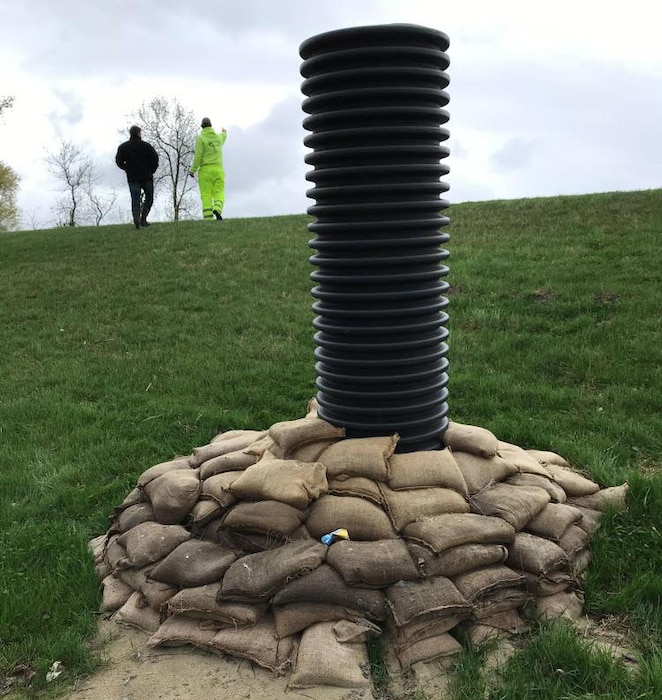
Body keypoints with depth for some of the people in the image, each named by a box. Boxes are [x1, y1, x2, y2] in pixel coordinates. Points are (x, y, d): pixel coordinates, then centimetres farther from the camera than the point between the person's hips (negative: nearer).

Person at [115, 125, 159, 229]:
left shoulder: (123, 147, 4)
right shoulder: (146, 146, -4)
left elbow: (119, 162, 3)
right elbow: (155, 159, -8)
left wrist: (128, 169, 17)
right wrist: (151, 171, 6)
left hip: (132, 178, 2)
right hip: (146, 177, -2)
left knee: (135, 199, 4)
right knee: (149, 197, 12)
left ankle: (136, 218, -19)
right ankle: (143, 219, -2)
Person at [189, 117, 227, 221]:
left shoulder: (200, 138, -6)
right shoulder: (218, 137, 11)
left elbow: (198, 156, -12)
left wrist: (192, 170, -3)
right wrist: (224, 132, 62)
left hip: (205, 170, -3)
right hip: (218, 169, 3)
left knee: (206, 194, -3)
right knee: (219, 192, 1)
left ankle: (208, 217, -12)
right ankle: (217, 209, -27)